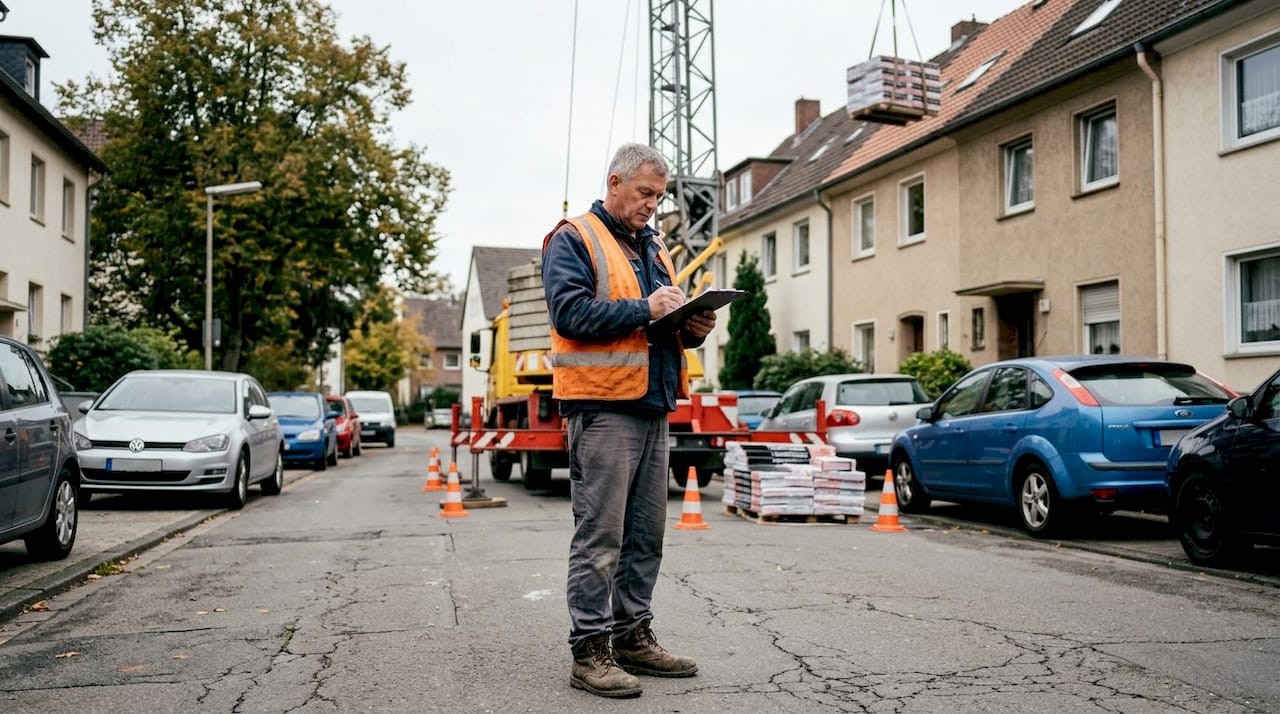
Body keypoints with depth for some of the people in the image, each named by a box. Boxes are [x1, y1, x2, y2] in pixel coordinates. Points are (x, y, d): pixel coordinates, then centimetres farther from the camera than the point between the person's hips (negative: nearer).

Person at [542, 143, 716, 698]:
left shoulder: (653, 247, 23)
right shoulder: (573, 239, -2)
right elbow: (570, 312, -16)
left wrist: (692, 326, 4)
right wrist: (643, 308, -19)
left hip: (653, 406, 8)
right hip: (602, 407, -8)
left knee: (645, 534, 12)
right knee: (599, 535, -6)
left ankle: (633, 636, 23)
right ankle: (590, 650, 2)